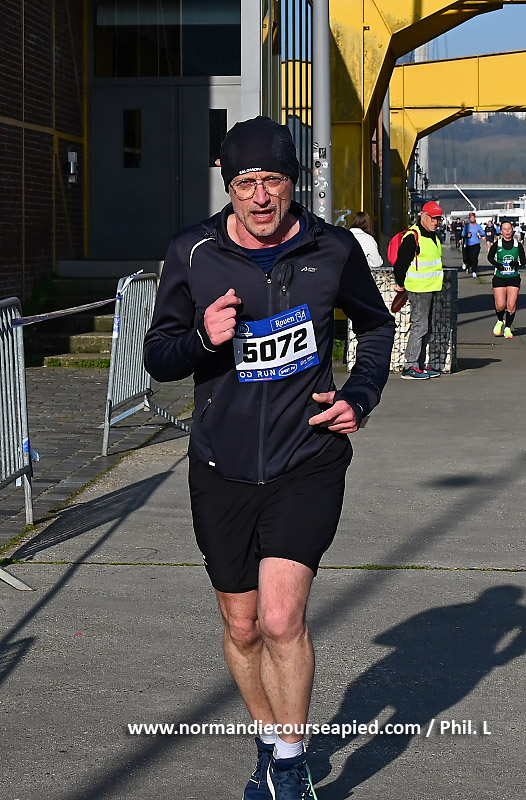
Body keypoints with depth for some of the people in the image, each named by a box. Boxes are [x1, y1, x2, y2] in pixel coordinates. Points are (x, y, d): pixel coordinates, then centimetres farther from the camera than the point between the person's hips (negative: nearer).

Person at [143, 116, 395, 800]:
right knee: (243, 628, 12)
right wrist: (202, 338, -19)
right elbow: (157, 356, 3)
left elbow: (377, 325, 15)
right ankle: (272, 743, 37)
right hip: (222, 468, 2)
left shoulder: (333, 249, -3)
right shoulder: (192, 254, -5)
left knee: (282, 619, -16)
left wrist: (359, 398, 1)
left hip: (308, 462, -2)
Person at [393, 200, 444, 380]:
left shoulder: (433, 236, 15)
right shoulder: (413, 237, -16)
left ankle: (420, 365, 18)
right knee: (419, 326, -11)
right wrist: (401, 284, -6)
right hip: (419, 289, -10)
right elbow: (401, 262, -15)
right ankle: (410, 367, -9)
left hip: (430, 289, 10)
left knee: (426, 328, 12)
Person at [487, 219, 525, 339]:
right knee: (500, 305, -9)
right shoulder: (497, 244, -2)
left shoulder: (518, 245, 1)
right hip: (499, 278, -1)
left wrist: (517, 263, -14)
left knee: (511, 305, -6)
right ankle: (500, 322, 22)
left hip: (514, 278, 1)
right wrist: (496, 264, -7)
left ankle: (507, 328, 9)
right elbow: (490, 257, 13)